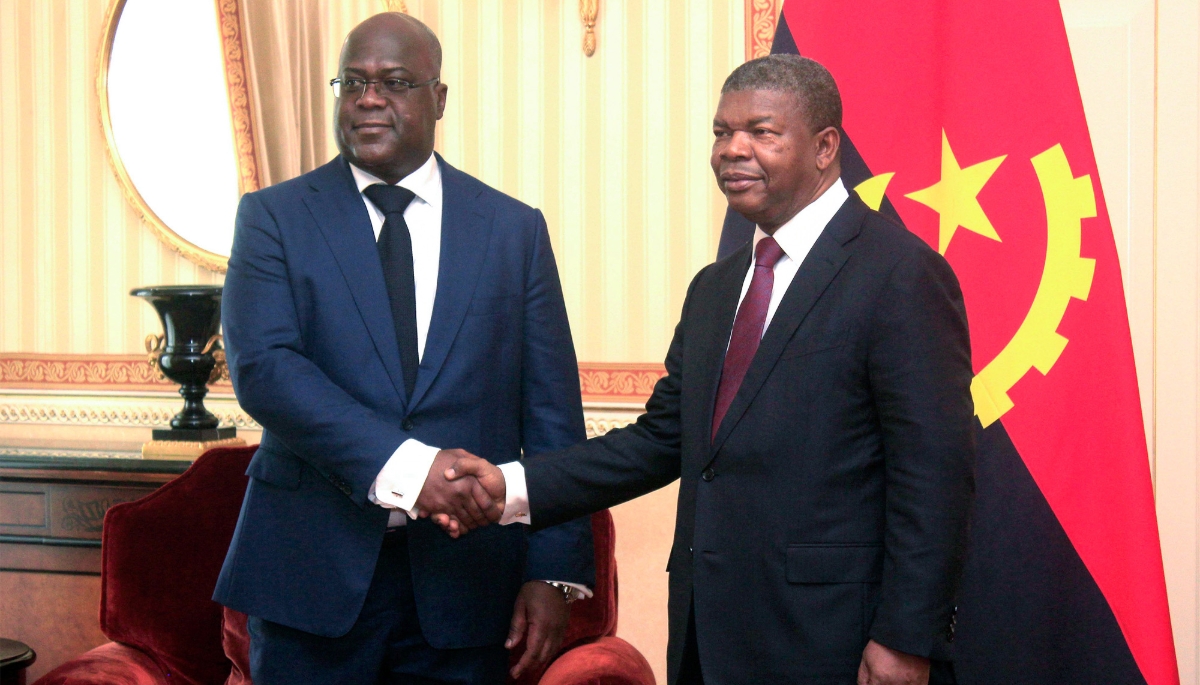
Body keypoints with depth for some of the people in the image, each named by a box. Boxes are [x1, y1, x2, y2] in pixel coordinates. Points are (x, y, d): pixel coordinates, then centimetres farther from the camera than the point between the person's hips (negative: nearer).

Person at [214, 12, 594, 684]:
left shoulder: (515, 228, 6)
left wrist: (556, 571, -3)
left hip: (464, 580, 1)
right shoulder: (274, 217, 3)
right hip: (313, 573, -1)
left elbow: (551, 416, 4)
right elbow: (262, 366, -12)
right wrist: (402, 465, -24)